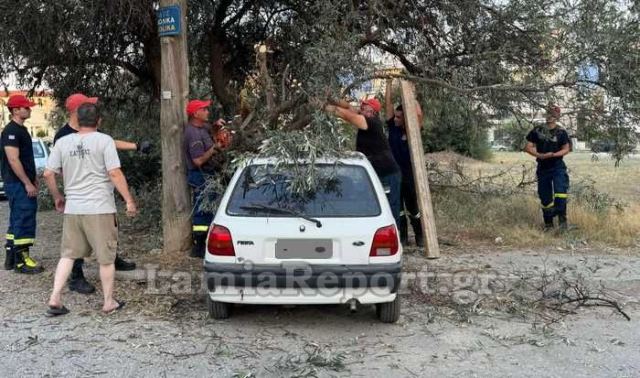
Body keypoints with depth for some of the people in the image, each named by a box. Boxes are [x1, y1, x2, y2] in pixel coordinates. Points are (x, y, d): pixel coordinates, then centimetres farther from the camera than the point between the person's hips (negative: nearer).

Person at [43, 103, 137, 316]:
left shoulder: (63, 142, 6)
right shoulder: (104, 140, -6)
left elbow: (48, 174, 7)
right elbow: (114, 173, -13)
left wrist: (57, 197, 21)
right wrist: (129, 200, -8)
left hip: (72, 209, 4)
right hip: (100, 208, -4)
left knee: (67, 254, 16)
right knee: (106, 258, 7)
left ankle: (55, 299, 10)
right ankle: (109, 303, 15)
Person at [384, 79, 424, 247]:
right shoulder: (392, 128, 4)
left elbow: (419, 114, -18)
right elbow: (388, 103, 3)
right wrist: (389, 83, 2)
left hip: (409, 175, -3)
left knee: (413, 208, 4)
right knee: (397, 208, 7)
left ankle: (420, 237, 16)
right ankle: (402, 237, 15)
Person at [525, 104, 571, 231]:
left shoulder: (561, 132, -2)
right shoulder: (537, 130, 3)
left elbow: (566, 149, -5)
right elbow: (528, 147, 1)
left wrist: (553, 154, -22)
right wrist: (539, 155, -16)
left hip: (557, 166, -2)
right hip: (542, 167, 2)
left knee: (560, 192, -22)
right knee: (545, 197, 7)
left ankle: (562, 220, -13)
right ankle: (548, 224, 20)